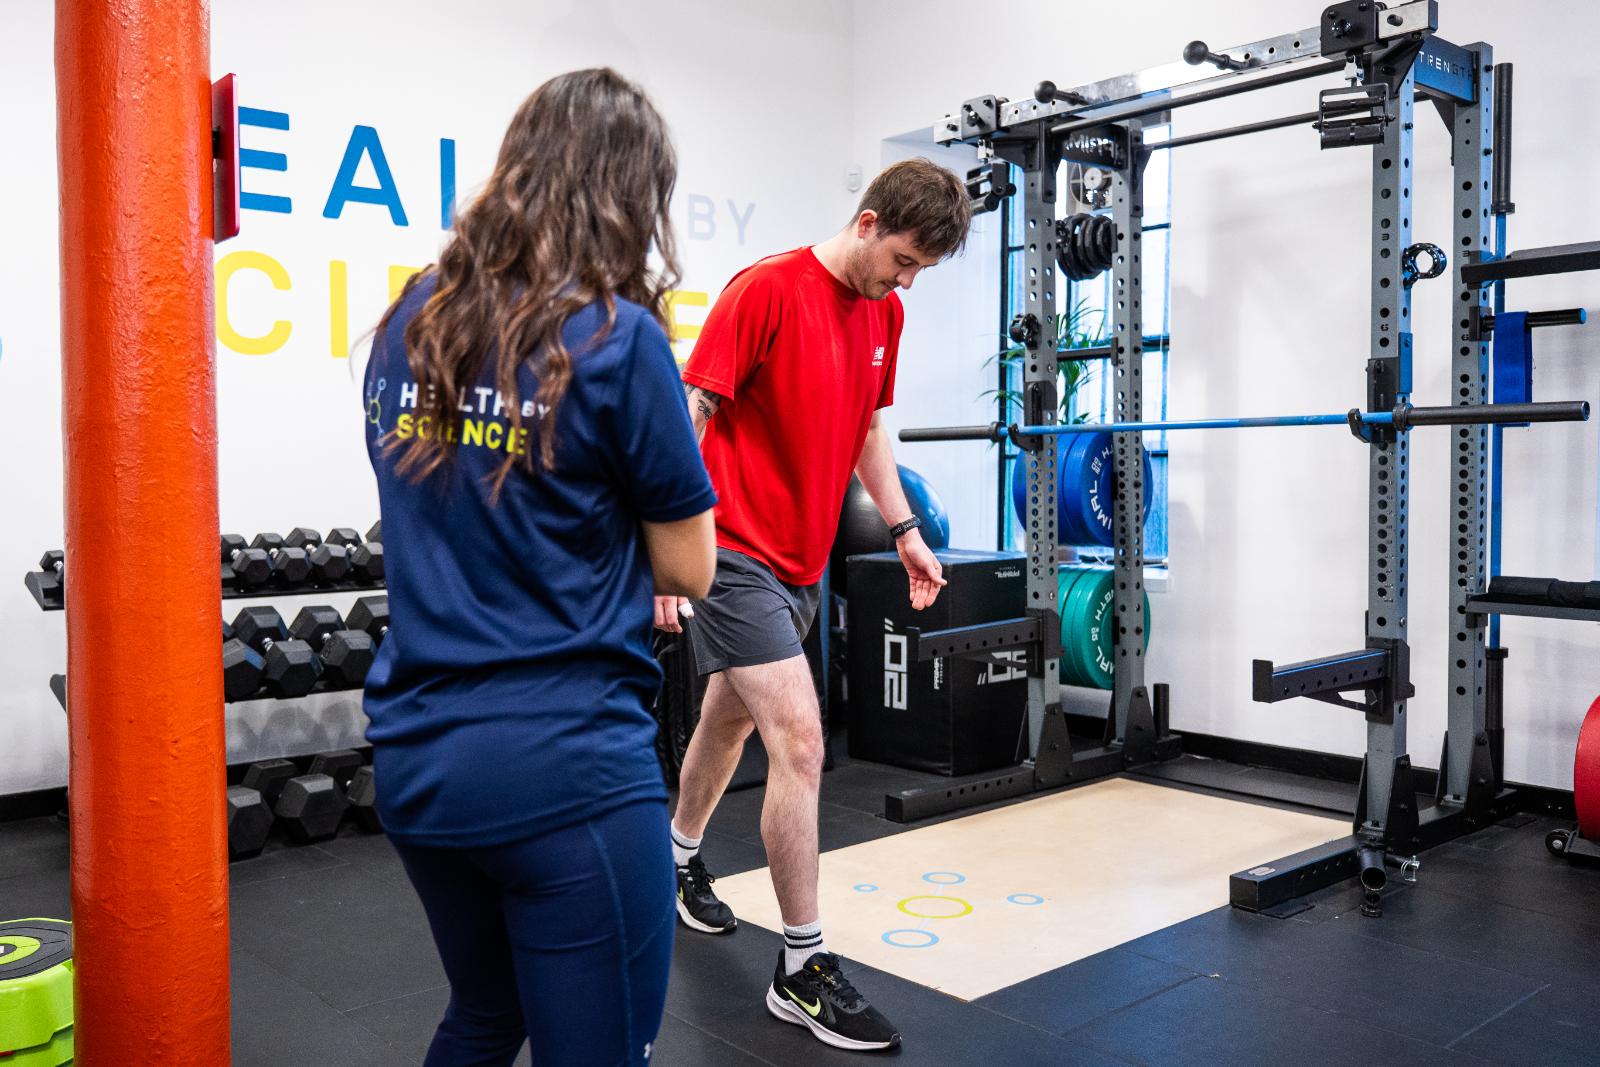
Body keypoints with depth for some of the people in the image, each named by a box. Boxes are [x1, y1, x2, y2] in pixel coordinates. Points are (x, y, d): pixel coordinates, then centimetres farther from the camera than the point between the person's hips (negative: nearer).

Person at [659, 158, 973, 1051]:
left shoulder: (885, 313, 7)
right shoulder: (767, 290, -16)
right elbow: (691, 414, -17)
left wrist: (905, 528, 13)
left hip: (803, 559, 8)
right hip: (736, 551, -8)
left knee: (731, 717, 23)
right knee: (801, 743, -13)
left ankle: (682, 860, 47)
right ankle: (803, 969, -2)